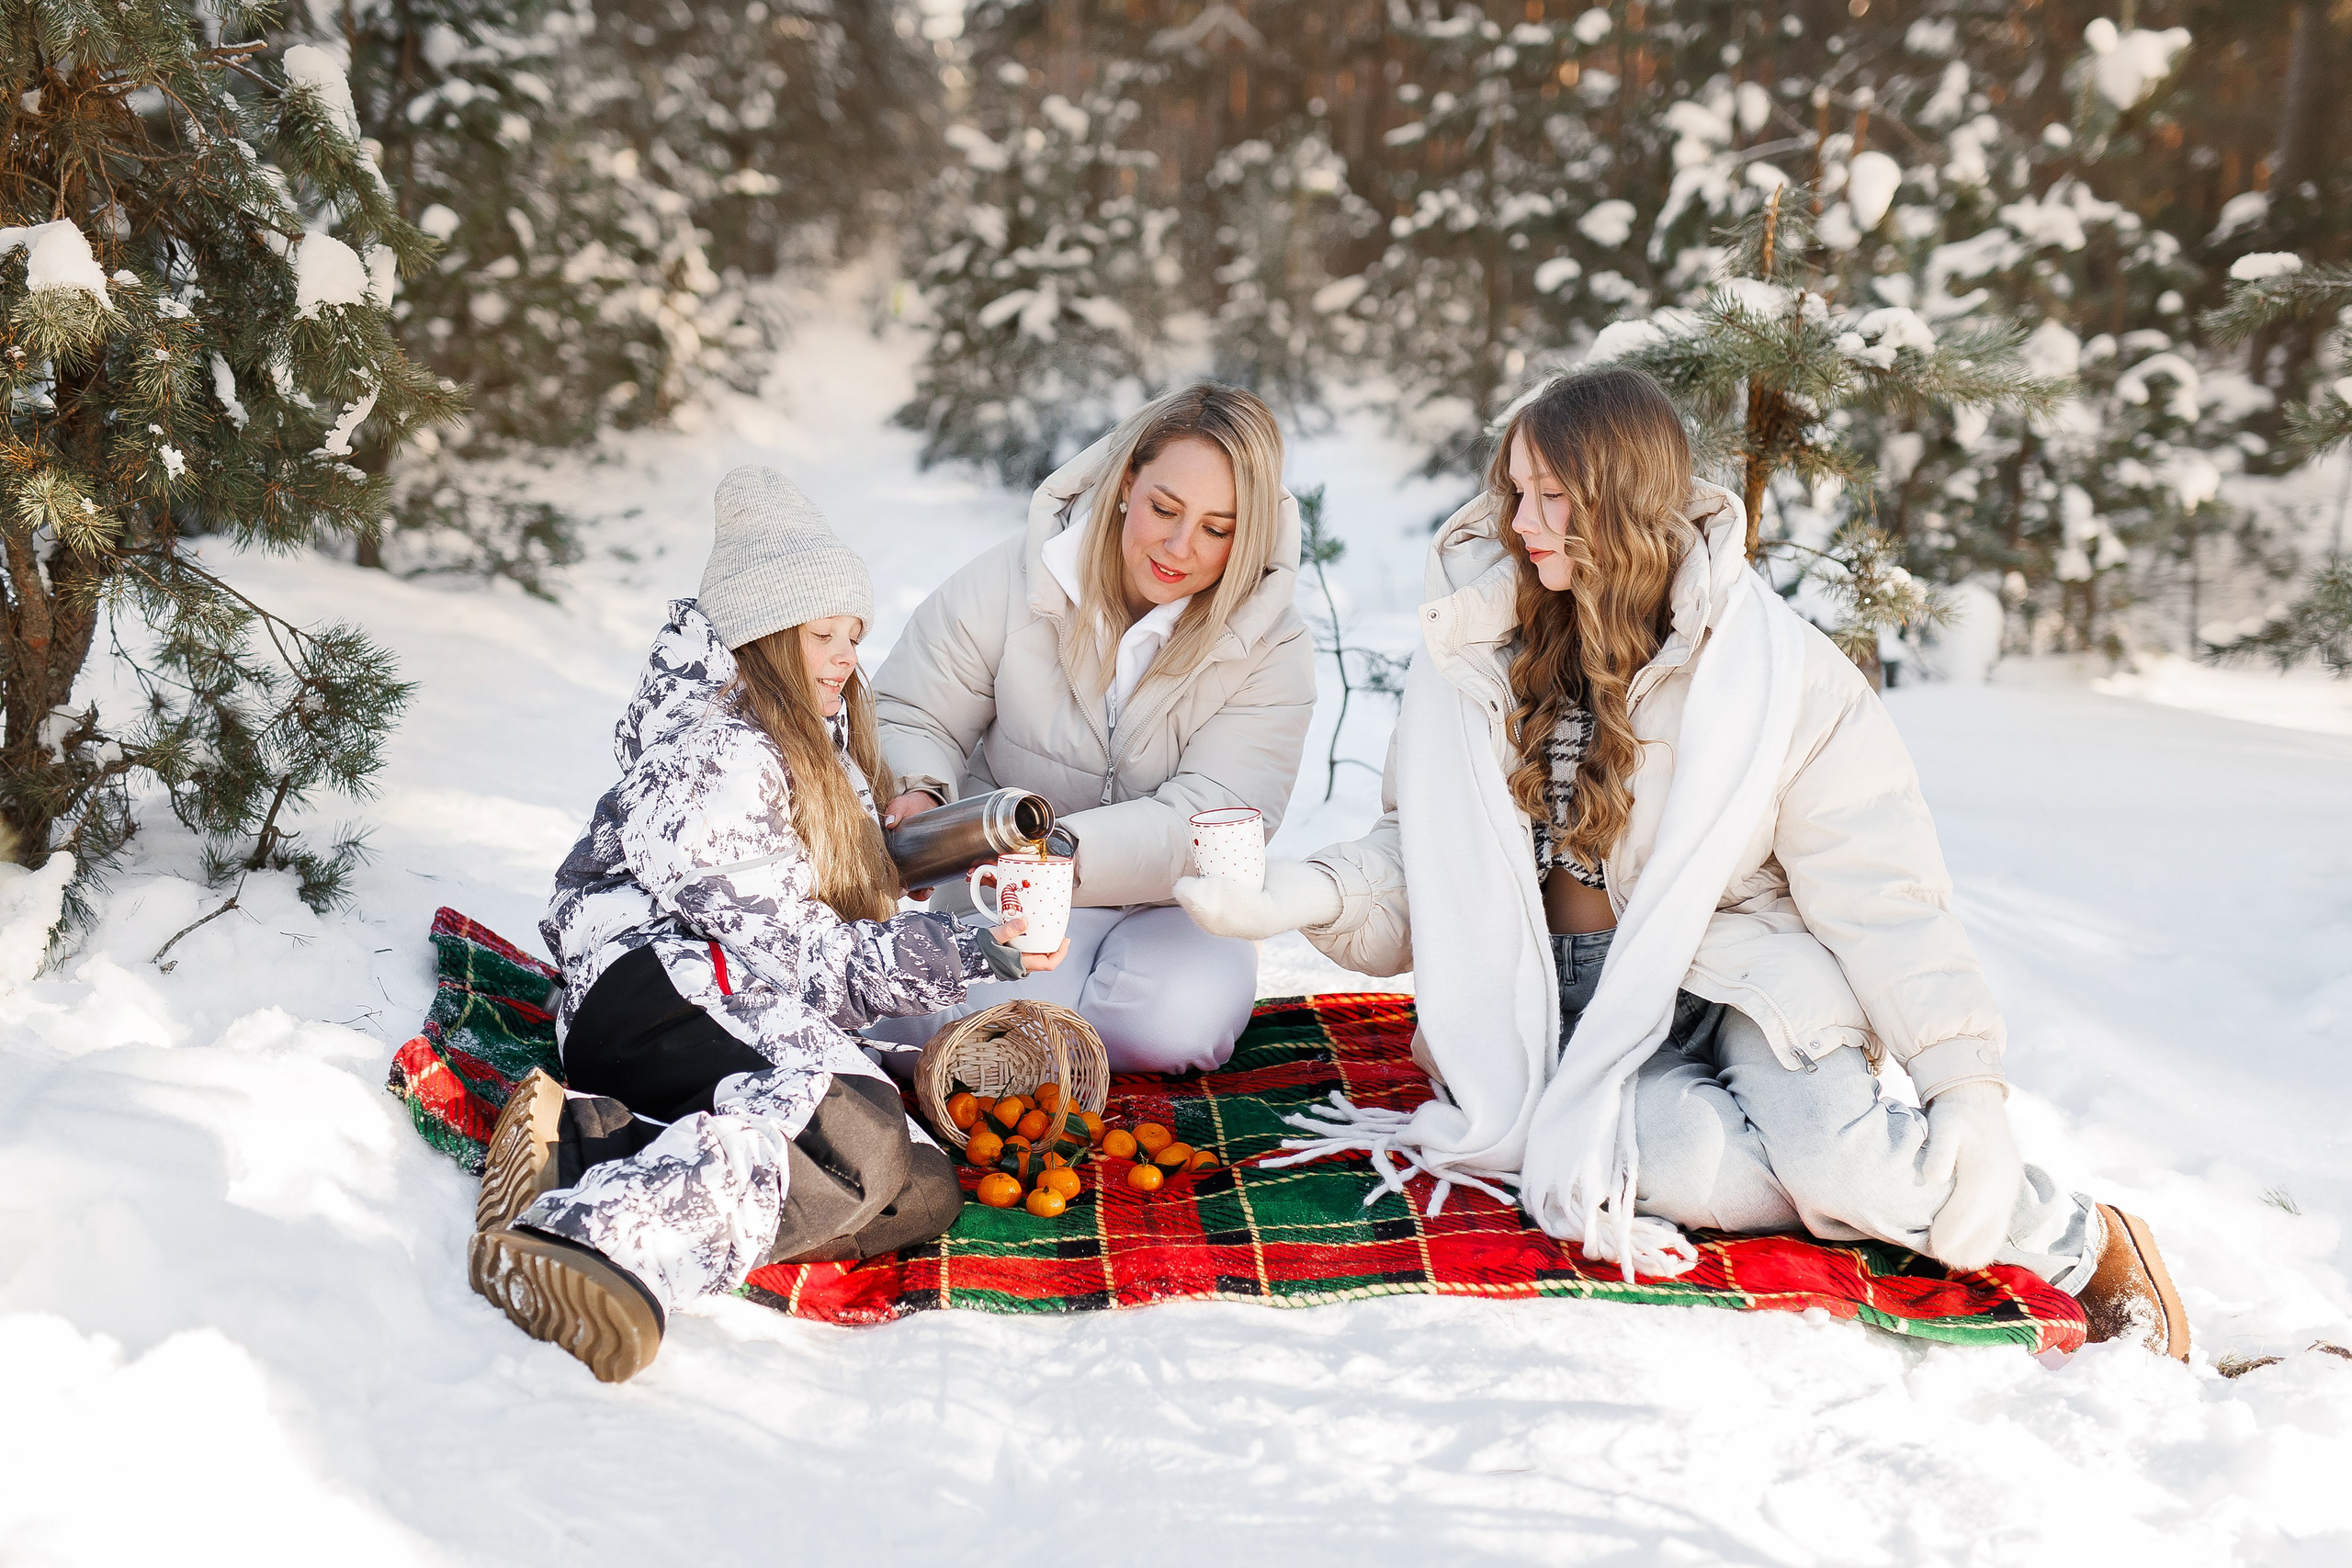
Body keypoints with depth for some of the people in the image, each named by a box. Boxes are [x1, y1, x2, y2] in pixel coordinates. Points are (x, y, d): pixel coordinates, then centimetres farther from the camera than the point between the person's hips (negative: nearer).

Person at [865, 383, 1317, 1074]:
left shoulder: (1274, 650, -10)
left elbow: (1212, 819, -22)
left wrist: (1068, 849, -40)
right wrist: (919, 794, -26)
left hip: (1169, 902, 1)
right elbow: (908, 718, 0)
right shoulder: (1014, 579, -9)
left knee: (1179, 1023, -30)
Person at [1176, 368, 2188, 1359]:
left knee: (1837, 1163, -30)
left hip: (1734, 974, -2)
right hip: (1566, 994, 2)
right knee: (1677, 1160, -31)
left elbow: (1880, 891, -9)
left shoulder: (1775, 667, -7)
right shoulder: (1484, 648, 3)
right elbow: (1431, 860, 8)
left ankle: (2088, 1243, -5)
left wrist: (1967, 1082, -18)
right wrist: (1299, 895, -11)